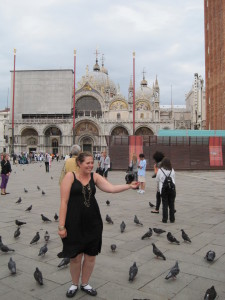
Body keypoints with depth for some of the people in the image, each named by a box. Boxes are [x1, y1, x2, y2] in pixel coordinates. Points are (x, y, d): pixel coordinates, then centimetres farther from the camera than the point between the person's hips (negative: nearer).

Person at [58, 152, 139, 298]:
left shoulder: (95, 176, 3)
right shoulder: (70, 176, -8)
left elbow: (111, 188, -7)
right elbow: (64, 202, -9)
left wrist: (129, 186, -19)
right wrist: (61, 226, -11)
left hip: (93, 222, 4)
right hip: (74, 222, -3)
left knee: (91, 255, 13)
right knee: (76, 256, 8)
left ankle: (85, 283, 37)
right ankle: (74, 284, 35)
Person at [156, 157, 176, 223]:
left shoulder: (160, 170, -4)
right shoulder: (172, 170, 4)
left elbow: (157, 179, 6)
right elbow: (174, 179, 13)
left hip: (163, 189, -2)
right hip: (172, 188, 2)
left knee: (165, 204, 3)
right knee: (171, 204, 8)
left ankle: (165, 219, 6)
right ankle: (172, 219, 14)